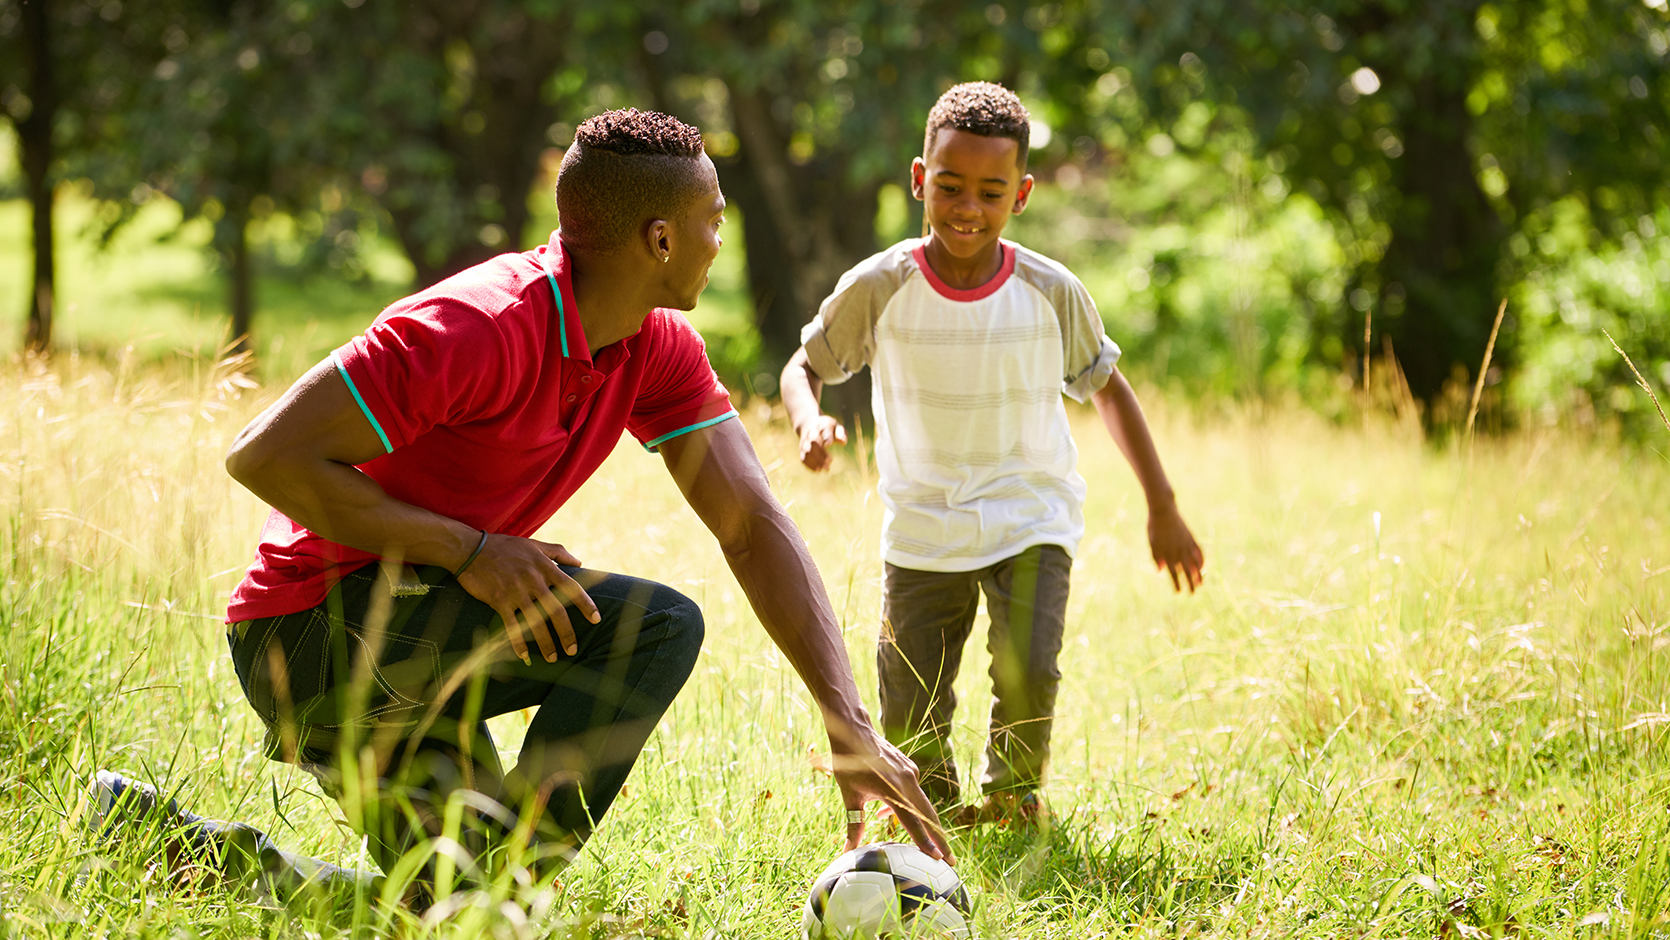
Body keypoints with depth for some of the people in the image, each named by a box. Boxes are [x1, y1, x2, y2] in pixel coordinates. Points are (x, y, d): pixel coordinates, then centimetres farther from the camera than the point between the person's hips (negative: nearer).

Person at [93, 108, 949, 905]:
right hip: (311, 626, -9)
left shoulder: (659, 350, 1)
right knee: (654, 625, -21)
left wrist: (848, 723, -15)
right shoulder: (481, 327, -25)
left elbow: (751, 523, -5)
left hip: (402, 657, 9)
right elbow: (264, 456, -24)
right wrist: (468, 551, -27)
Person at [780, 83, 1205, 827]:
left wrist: (1162, 507, 6)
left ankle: (1014, 795, 11)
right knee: (909, 722, -2)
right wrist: (809, 419, -20)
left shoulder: (1050, 292, -8)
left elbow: (1106, 386, 7)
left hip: (1029, 521, -1)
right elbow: (806, 364, 4)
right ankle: (939, 813, 33)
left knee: (1027, 674, -22)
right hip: (921, 532, 1)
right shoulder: (879, 289, -10)